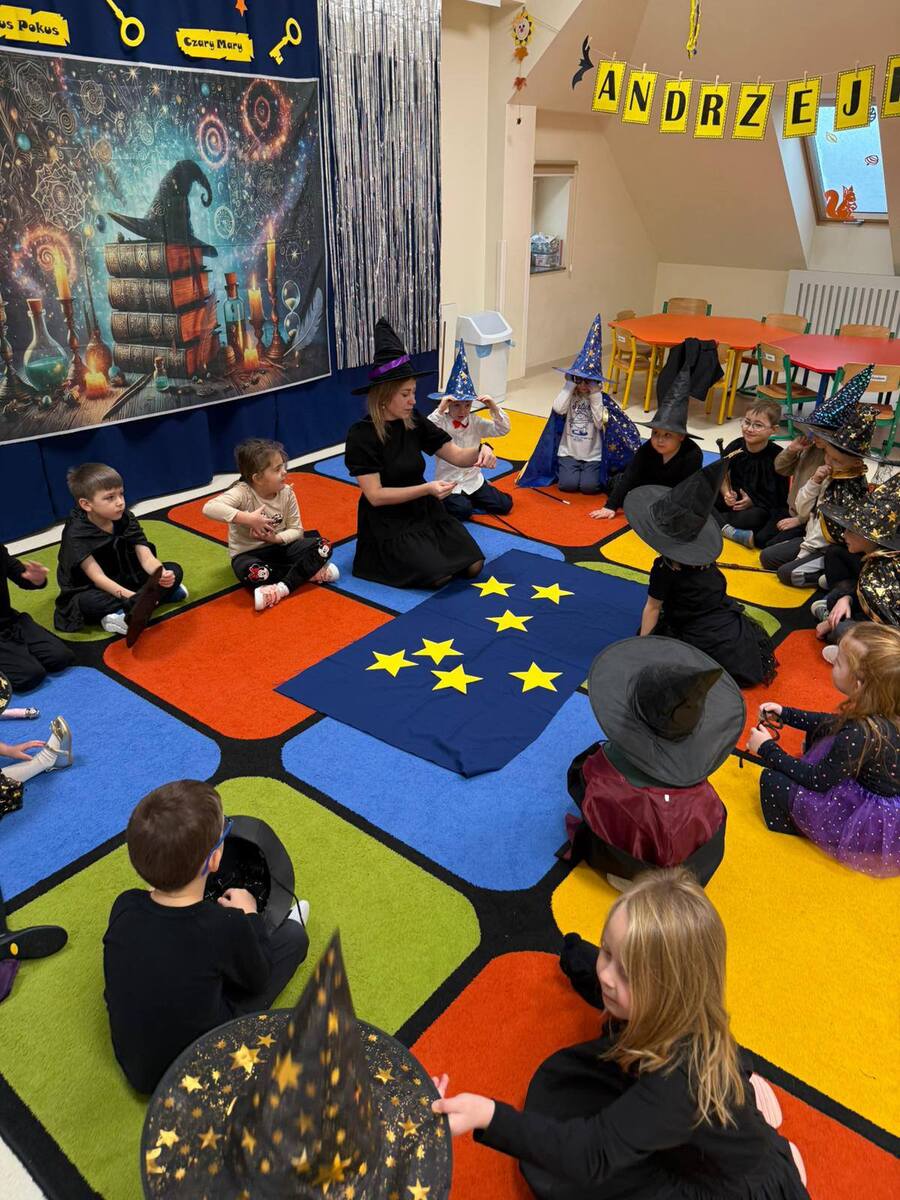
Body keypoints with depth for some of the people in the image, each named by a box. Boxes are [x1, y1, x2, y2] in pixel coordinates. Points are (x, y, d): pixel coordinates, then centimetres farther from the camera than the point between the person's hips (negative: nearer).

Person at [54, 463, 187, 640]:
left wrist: (162, 575, -41)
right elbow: (97, 577, -29)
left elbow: (146, 557, -18)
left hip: (126, 580, 5)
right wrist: (129, 596, -46)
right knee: (86, 602, -40)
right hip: (91, 590, -5)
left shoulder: (126, 519, -9)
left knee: (174, 570, -13)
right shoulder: (76, 534, -22)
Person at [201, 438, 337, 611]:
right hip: (248, 553, -4)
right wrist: (248, 519, -41)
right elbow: (209, 508, -38)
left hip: (280, 547, 4)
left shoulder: (286, 493, -8)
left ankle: (282, 588, -20)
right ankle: (309, 572, -19)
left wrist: (276, 538, -25)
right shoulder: (242, 493, -22)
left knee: (323, 546, -17)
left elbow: (296, 530, -5)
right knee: (254, 574, -40)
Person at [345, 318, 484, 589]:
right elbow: (375, 495, -21)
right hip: (387, 522, -6)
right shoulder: (361, 436, -16)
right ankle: (390, 554, 6)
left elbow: (457, 456, 1)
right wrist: (427, 489, -28)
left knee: (473, 565, -7)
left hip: (424, 511, 6)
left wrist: (481, 450, -22)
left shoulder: (414, 423, 1)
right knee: (439, 575, -21)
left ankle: (420, 546, 16)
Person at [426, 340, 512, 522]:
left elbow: (503, 429, -2)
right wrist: (440, 410, -39)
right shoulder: (441, 423, -13)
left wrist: (493, 408, -17)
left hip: (473, 480, 5)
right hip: (449, 483, -5)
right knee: (463, 510, -28)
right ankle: (446, 501, 6)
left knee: (505, 505, -1)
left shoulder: (475, 422, 1)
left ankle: (469, 498, 20)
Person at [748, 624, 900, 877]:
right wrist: (785, 714, 10)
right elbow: (835, 724, 11)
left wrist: (767, 749, -9)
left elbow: (816, 780, -19)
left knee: (772, 781, -10)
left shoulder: (862, 734, -34)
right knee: (817, 732, 18)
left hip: (876, 824, -9)